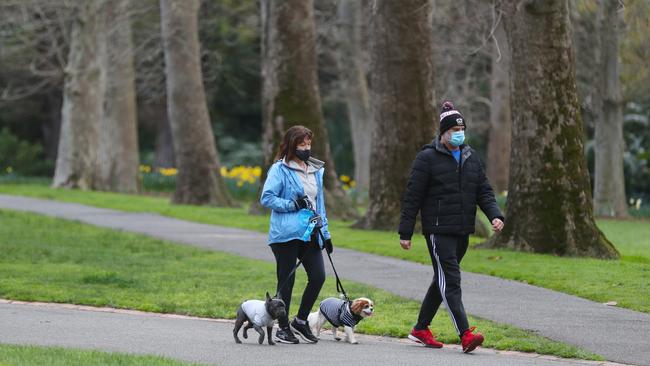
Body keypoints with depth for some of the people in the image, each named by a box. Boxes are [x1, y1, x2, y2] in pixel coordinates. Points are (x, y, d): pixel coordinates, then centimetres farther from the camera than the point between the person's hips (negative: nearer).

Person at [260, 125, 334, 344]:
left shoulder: (316, 170, 16)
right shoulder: (280, 169, -4)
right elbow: (266, 198, -9)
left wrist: (325, 233, 17)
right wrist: (292, 205, -17)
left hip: (310, 234, 6)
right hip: (287, 235, -6)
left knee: (318, 276, -5)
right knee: (286, 281, -1)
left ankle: (301, 321, 12)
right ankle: (283, 328, 10)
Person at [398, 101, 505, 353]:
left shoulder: (471, 157, 13)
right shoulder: (427, 158, -5)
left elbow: (484, 191, 14)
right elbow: (412, 197, -5)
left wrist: (495, 215, -4)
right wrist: (405, 232, -7)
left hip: (462, 232, 7)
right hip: (438, 230, -7)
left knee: (442, 280, 13)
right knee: (450, 281, -13)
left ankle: (421, 329, 26)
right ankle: (465, 335, -22)